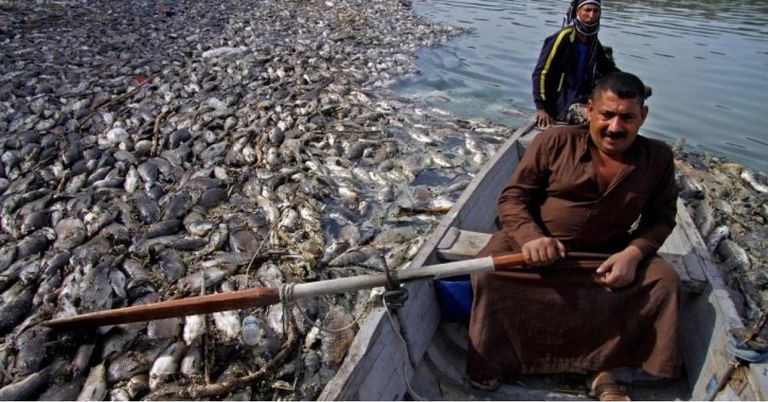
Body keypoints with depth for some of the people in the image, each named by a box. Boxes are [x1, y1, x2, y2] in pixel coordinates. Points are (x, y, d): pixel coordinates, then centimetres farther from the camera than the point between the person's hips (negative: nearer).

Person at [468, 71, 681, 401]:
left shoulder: (658, 158, -1)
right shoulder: (554, 142, -10)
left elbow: (661, 218, 6)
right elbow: (513, 196, -8)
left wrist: (634, 253, -15)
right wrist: (529, 236, -28)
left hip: (608, 252, 3)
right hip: (536, 243, -2)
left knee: (664, 280, -16)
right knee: (489, 272, -27)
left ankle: (604, 366, -3)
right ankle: (492, 362, -2)